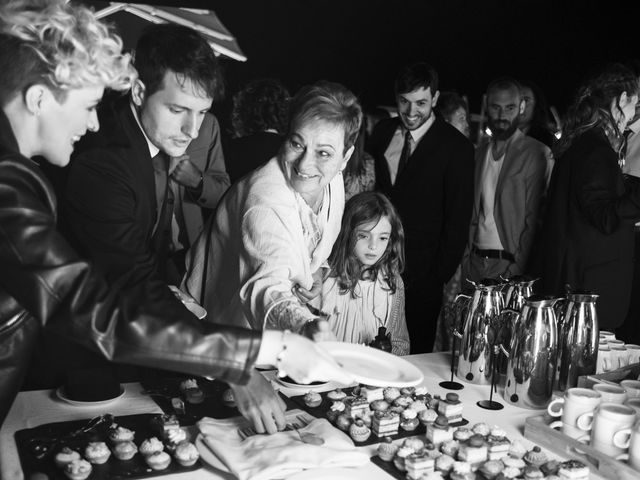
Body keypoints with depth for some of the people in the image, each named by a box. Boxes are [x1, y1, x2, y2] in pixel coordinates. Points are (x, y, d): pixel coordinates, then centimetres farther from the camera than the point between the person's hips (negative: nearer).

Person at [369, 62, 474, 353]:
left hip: (422, 273, -3)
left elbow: (458, 217, -4)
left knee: (417, 354, 3)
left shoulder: (455, 147, -6)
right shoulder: (382, 133, 8)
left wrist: (442, 275, -7)